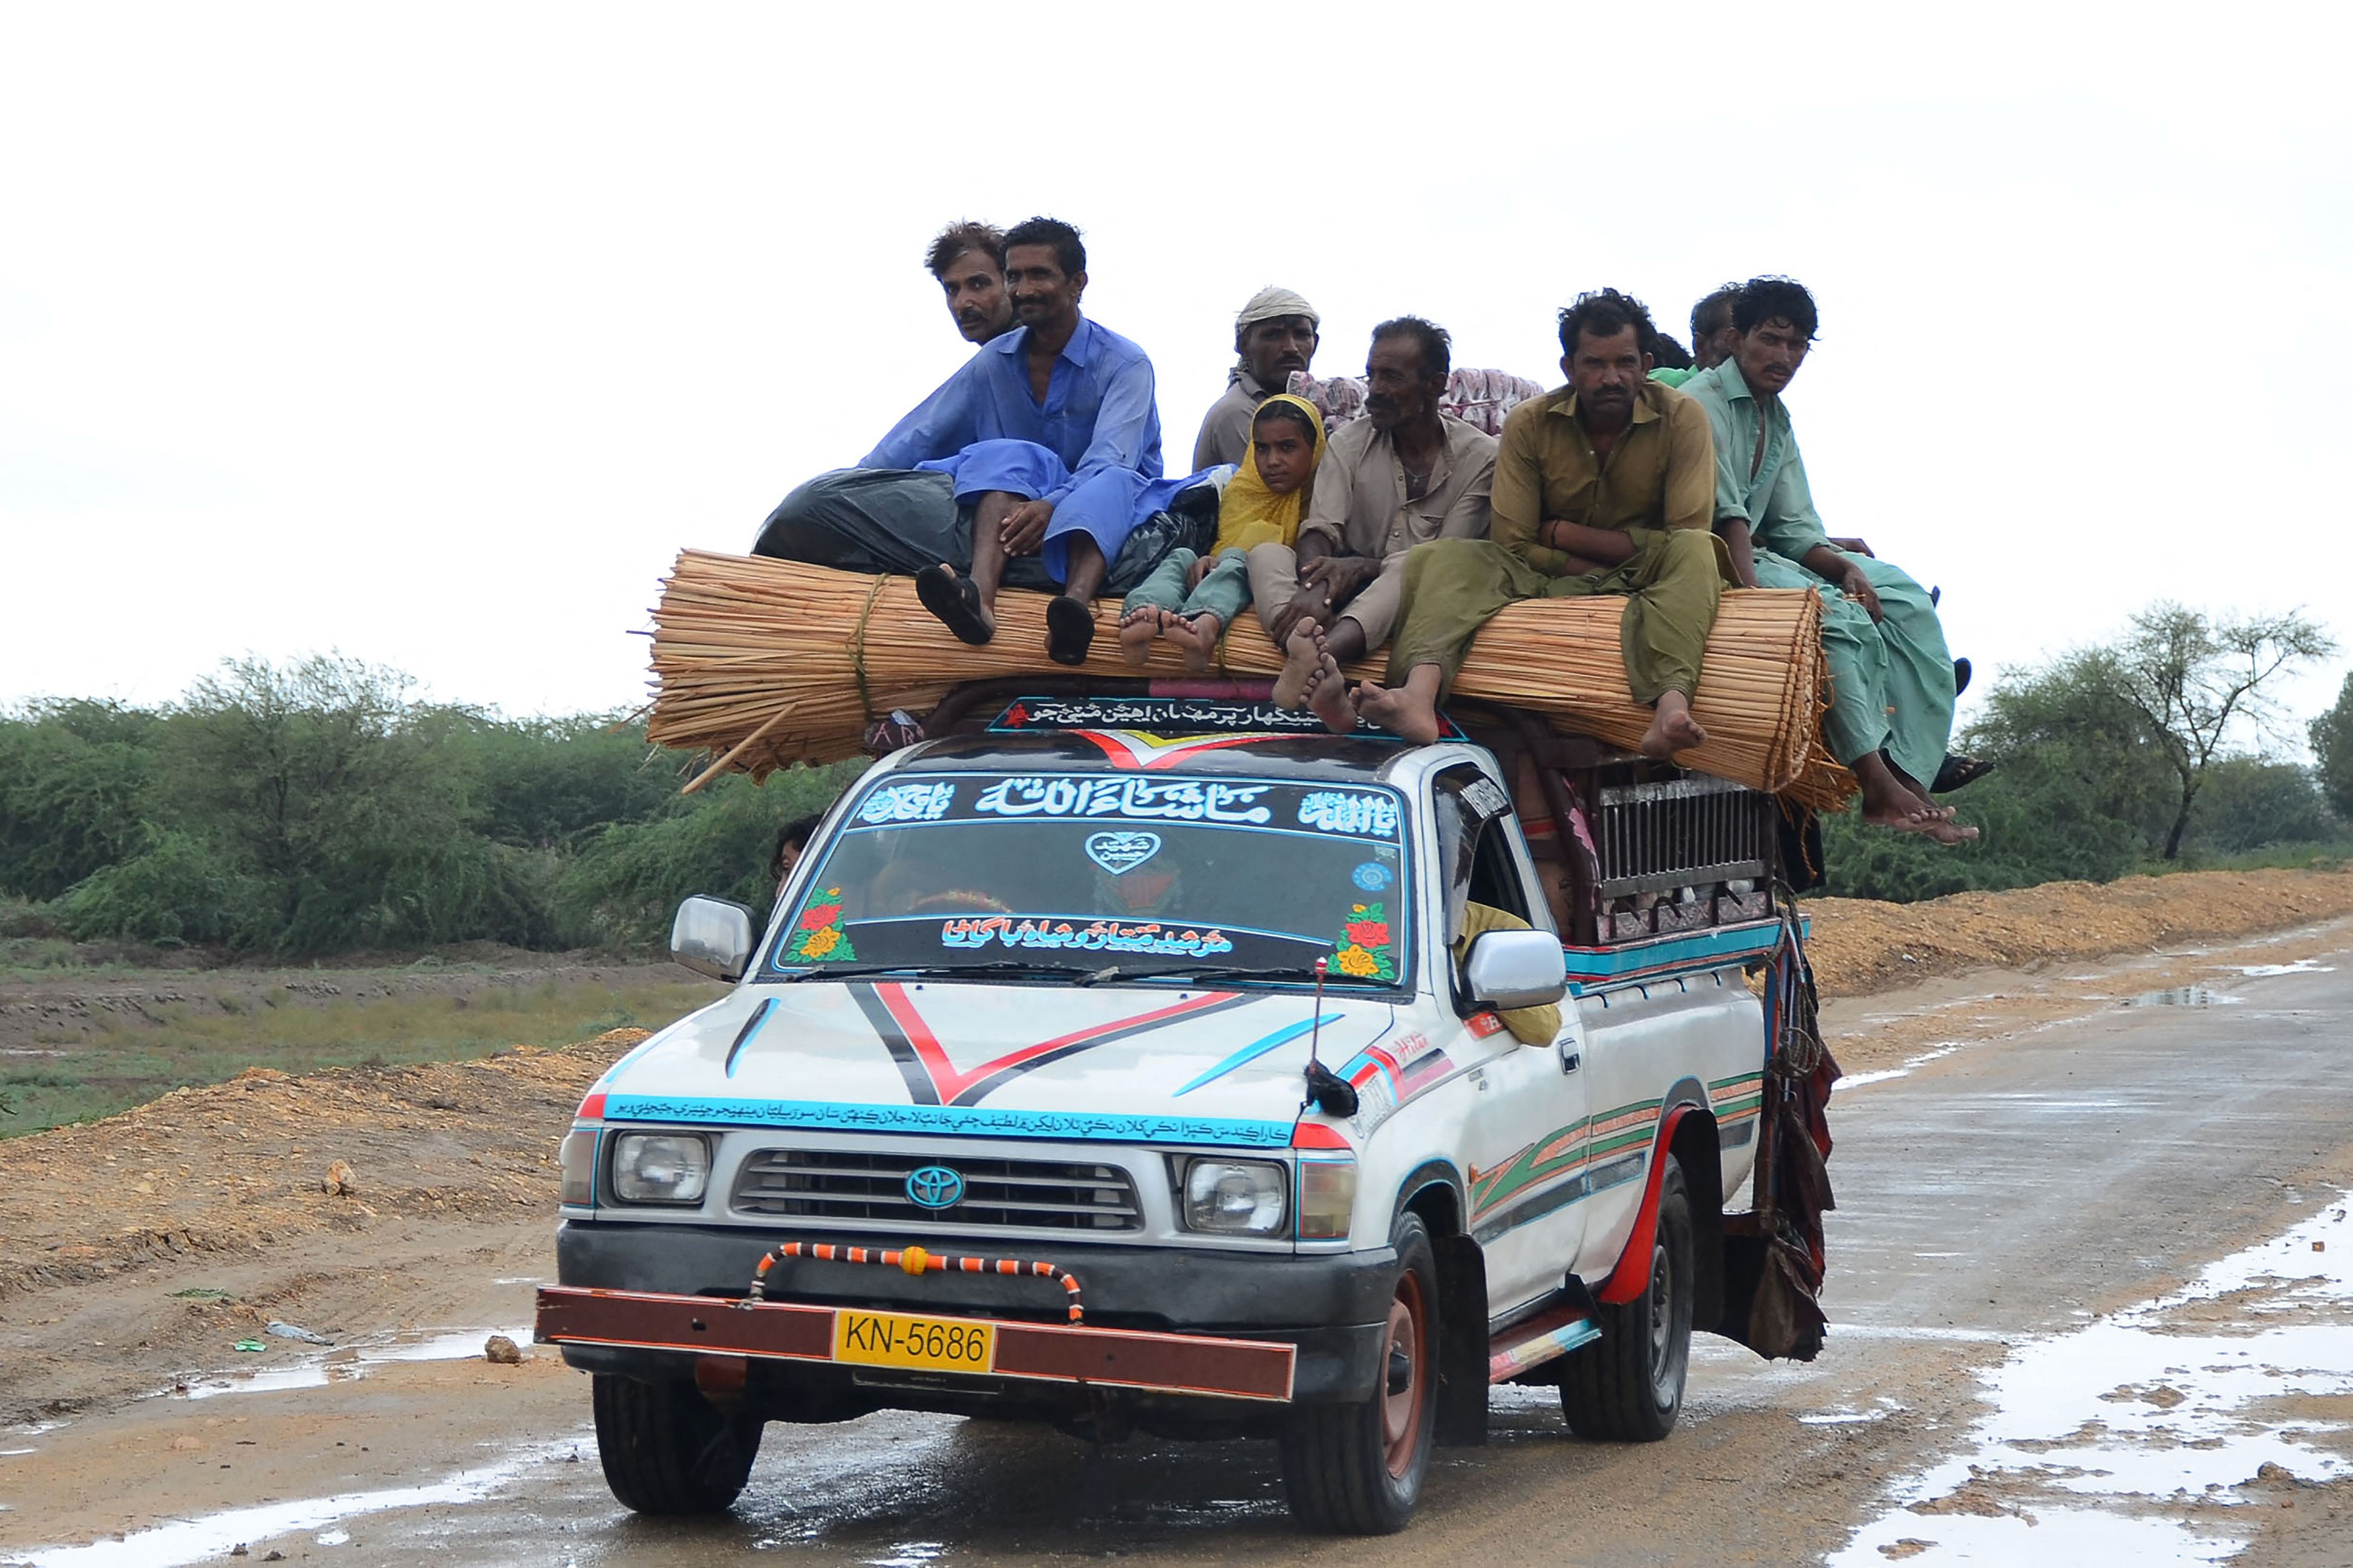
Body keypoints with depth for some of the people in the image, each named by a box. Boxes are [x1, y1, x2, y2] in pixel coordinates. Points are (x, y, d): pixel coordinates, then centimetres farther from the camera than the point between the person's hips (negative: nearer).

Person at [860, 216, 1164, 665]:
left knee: (1109, 484, -36)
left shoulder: (1124, 365, -4)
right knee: (1006, 456, -27)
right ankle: (980, 596, -55)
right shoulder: (994, 362, 9)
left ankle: (1076, 606, -66)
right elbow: (914, 439, 4)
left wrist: (1051, 507, -40)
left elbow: (1110, 462, -21)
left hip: (1108, 517, -3)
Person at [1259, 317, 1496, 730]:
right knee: (1267, 554, -23)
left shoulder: (1480, 456, 1)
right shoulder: (1349, 443, 11)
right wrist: (1313, 588, -28)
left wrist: (1362, 567, -21)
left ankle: (1319, 656, -64)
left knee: (1407, 568, -36)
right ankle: (1317, 675, -56)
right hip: (1345, 592, 3)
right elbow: (1319, 533, -3)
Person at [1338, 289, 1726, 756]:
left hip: (1645, 579, -2)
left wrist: (1561, 533, -9)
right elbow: (1512, 546, -4)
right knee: (1441, 557, -22)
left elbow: (1689, 538, -12)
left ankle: (1670, 704, -61)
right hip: (1550, 581, 2)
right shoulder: (1530, 424, -1)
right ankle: (1419, 696, -54)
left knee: (1695, 550, -34)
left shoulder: (1680, 418, -5)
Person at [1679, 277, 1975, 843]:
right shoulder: (1702, 403, -11)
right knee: (1833, 614, -32)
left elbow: (1794, 528, 12)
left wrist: (1847, 566, -8)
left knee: (1904, 598, -2)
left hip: (1760, 555, 10)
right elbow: (1726, 518, -22)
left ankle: (1906, 771, -15)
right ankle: (1879, 787, -32)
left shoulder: (1777, 418, 18)